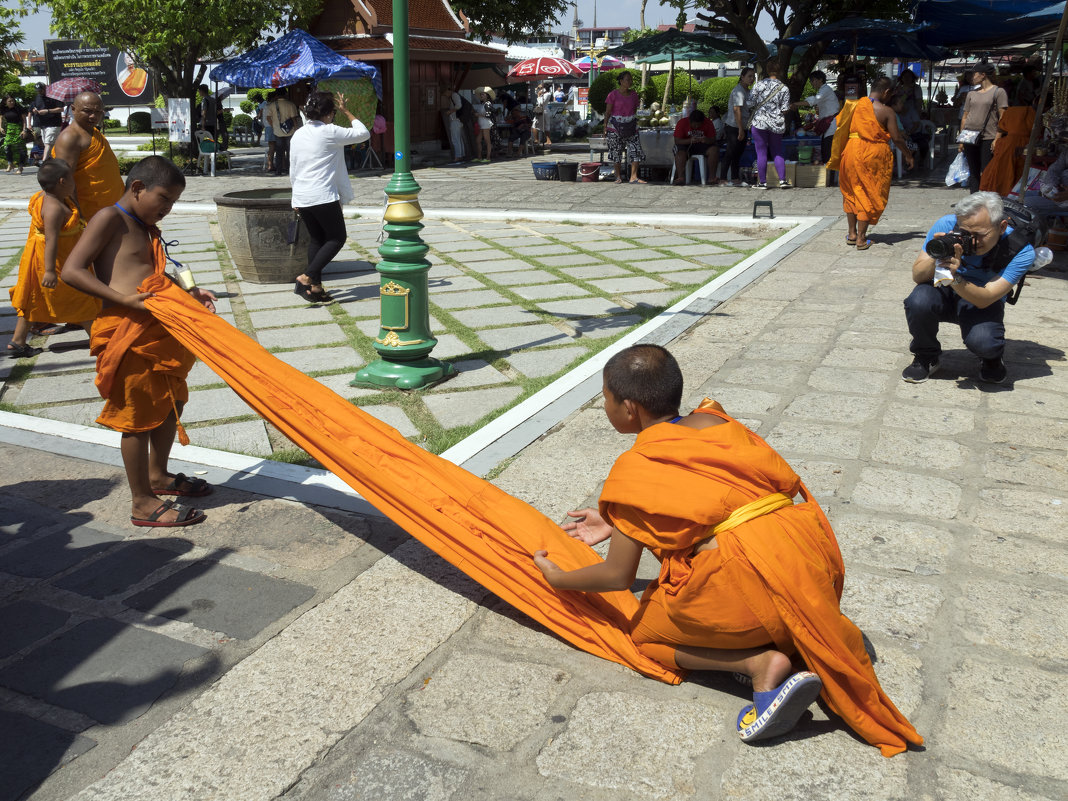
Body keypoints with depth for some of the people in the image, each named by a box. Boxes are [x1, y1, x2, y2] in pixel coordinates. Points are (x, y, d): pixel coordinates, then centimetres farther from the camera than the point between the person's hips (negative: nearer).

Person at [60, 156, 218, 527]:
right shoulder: (110, 218, -9)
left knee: (172, 402, 22)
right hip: (127, 331, -10)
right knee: (139, 415, -1)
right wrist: (124, 298, -25)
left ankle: (158, 476, 41)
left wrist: (187, 293, 6)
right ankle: (143, 503, 10)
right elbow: (71, 270, -16)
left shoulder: (145, 228, 18)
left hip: (158, 329, 10)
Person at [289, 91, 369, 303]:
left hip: (301, 197, 7)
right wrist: (346, 112, 8)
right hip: (323, 196, -7)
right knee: (337, 238, 4)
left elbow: (292, 171, 16)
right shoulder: (330, 132, -10)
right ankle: (307, 277, -9)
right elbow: (363, 133, -2)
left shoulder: (298, 134, 11)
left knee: (316, 239, 16)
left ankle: (316, 286, 13)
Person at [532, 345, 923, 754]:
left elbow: (618, 575, 5)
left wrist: (559, 578, 25)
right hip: (809, 545, 7)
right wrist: (616, 523, 37)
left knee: (647, 634, 16)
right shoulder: (715, 421, 18)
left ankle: (760, 664, -5)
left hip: (742, 573, -7)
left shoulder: (633, 471, 1)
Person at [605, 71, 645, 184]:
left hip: (631, 127, 4)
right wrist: (605, 127, -8)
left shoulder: (634, 95, 8)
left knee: (637, 151, -7)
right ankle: (618, 176, 17)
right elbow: (607, 112, -4)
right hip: (615, 127, -4)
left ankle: (634, 177, -5)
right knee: (616, 152, 4)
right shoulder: (613, 94, -5)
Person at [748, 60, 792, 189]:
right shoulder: (784, 88, 1)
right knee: (777, 152, 13)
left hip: (759, 121, -2)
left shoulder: (759, 85, -4)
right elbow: (784, 110, 0)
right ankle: (782, 180, 7)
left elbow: (751, 104, -2)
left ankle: (762, 182, 4)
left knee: (761, 153, 2)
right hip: (776, 124, 2)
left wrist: (750, 119, 13)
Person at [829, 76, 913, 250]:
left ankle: (852, 234, 22)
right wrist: (908, 155, 8)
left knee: (851, 192, 18)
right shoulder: (886, 111, -7)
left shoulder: (854, 106, 4)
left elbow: (843, 131, 8)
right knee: (869, 195, 6)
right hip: (875, 155, -3)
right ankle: (861, 238, 6)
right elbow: (897, 138, -6)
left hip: (852, 151, 3)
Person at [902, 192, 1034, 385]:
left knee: (982, 341, -33)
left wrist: (954, 278, -47)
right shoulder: (946, 226, -22)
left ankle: (991, 357, 9)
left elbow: (984, 300, -29)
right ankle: (927, 356, -2)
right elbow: (917, 276, -18)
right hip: (944, 295, 2)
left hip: (984, 303, -1)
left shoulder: (1021, 251, -24)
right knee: (918, 302, -33)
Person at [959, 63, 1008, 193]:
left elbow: (1002, 117, -5)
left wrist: (997, 139, -14)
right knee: (973, 172, 7)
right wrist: (961, 139, 11)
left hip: (988, 138, -5)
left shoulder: (998, 92, 0)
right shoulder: (971, 94, 16)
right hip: (970, 138, 5)